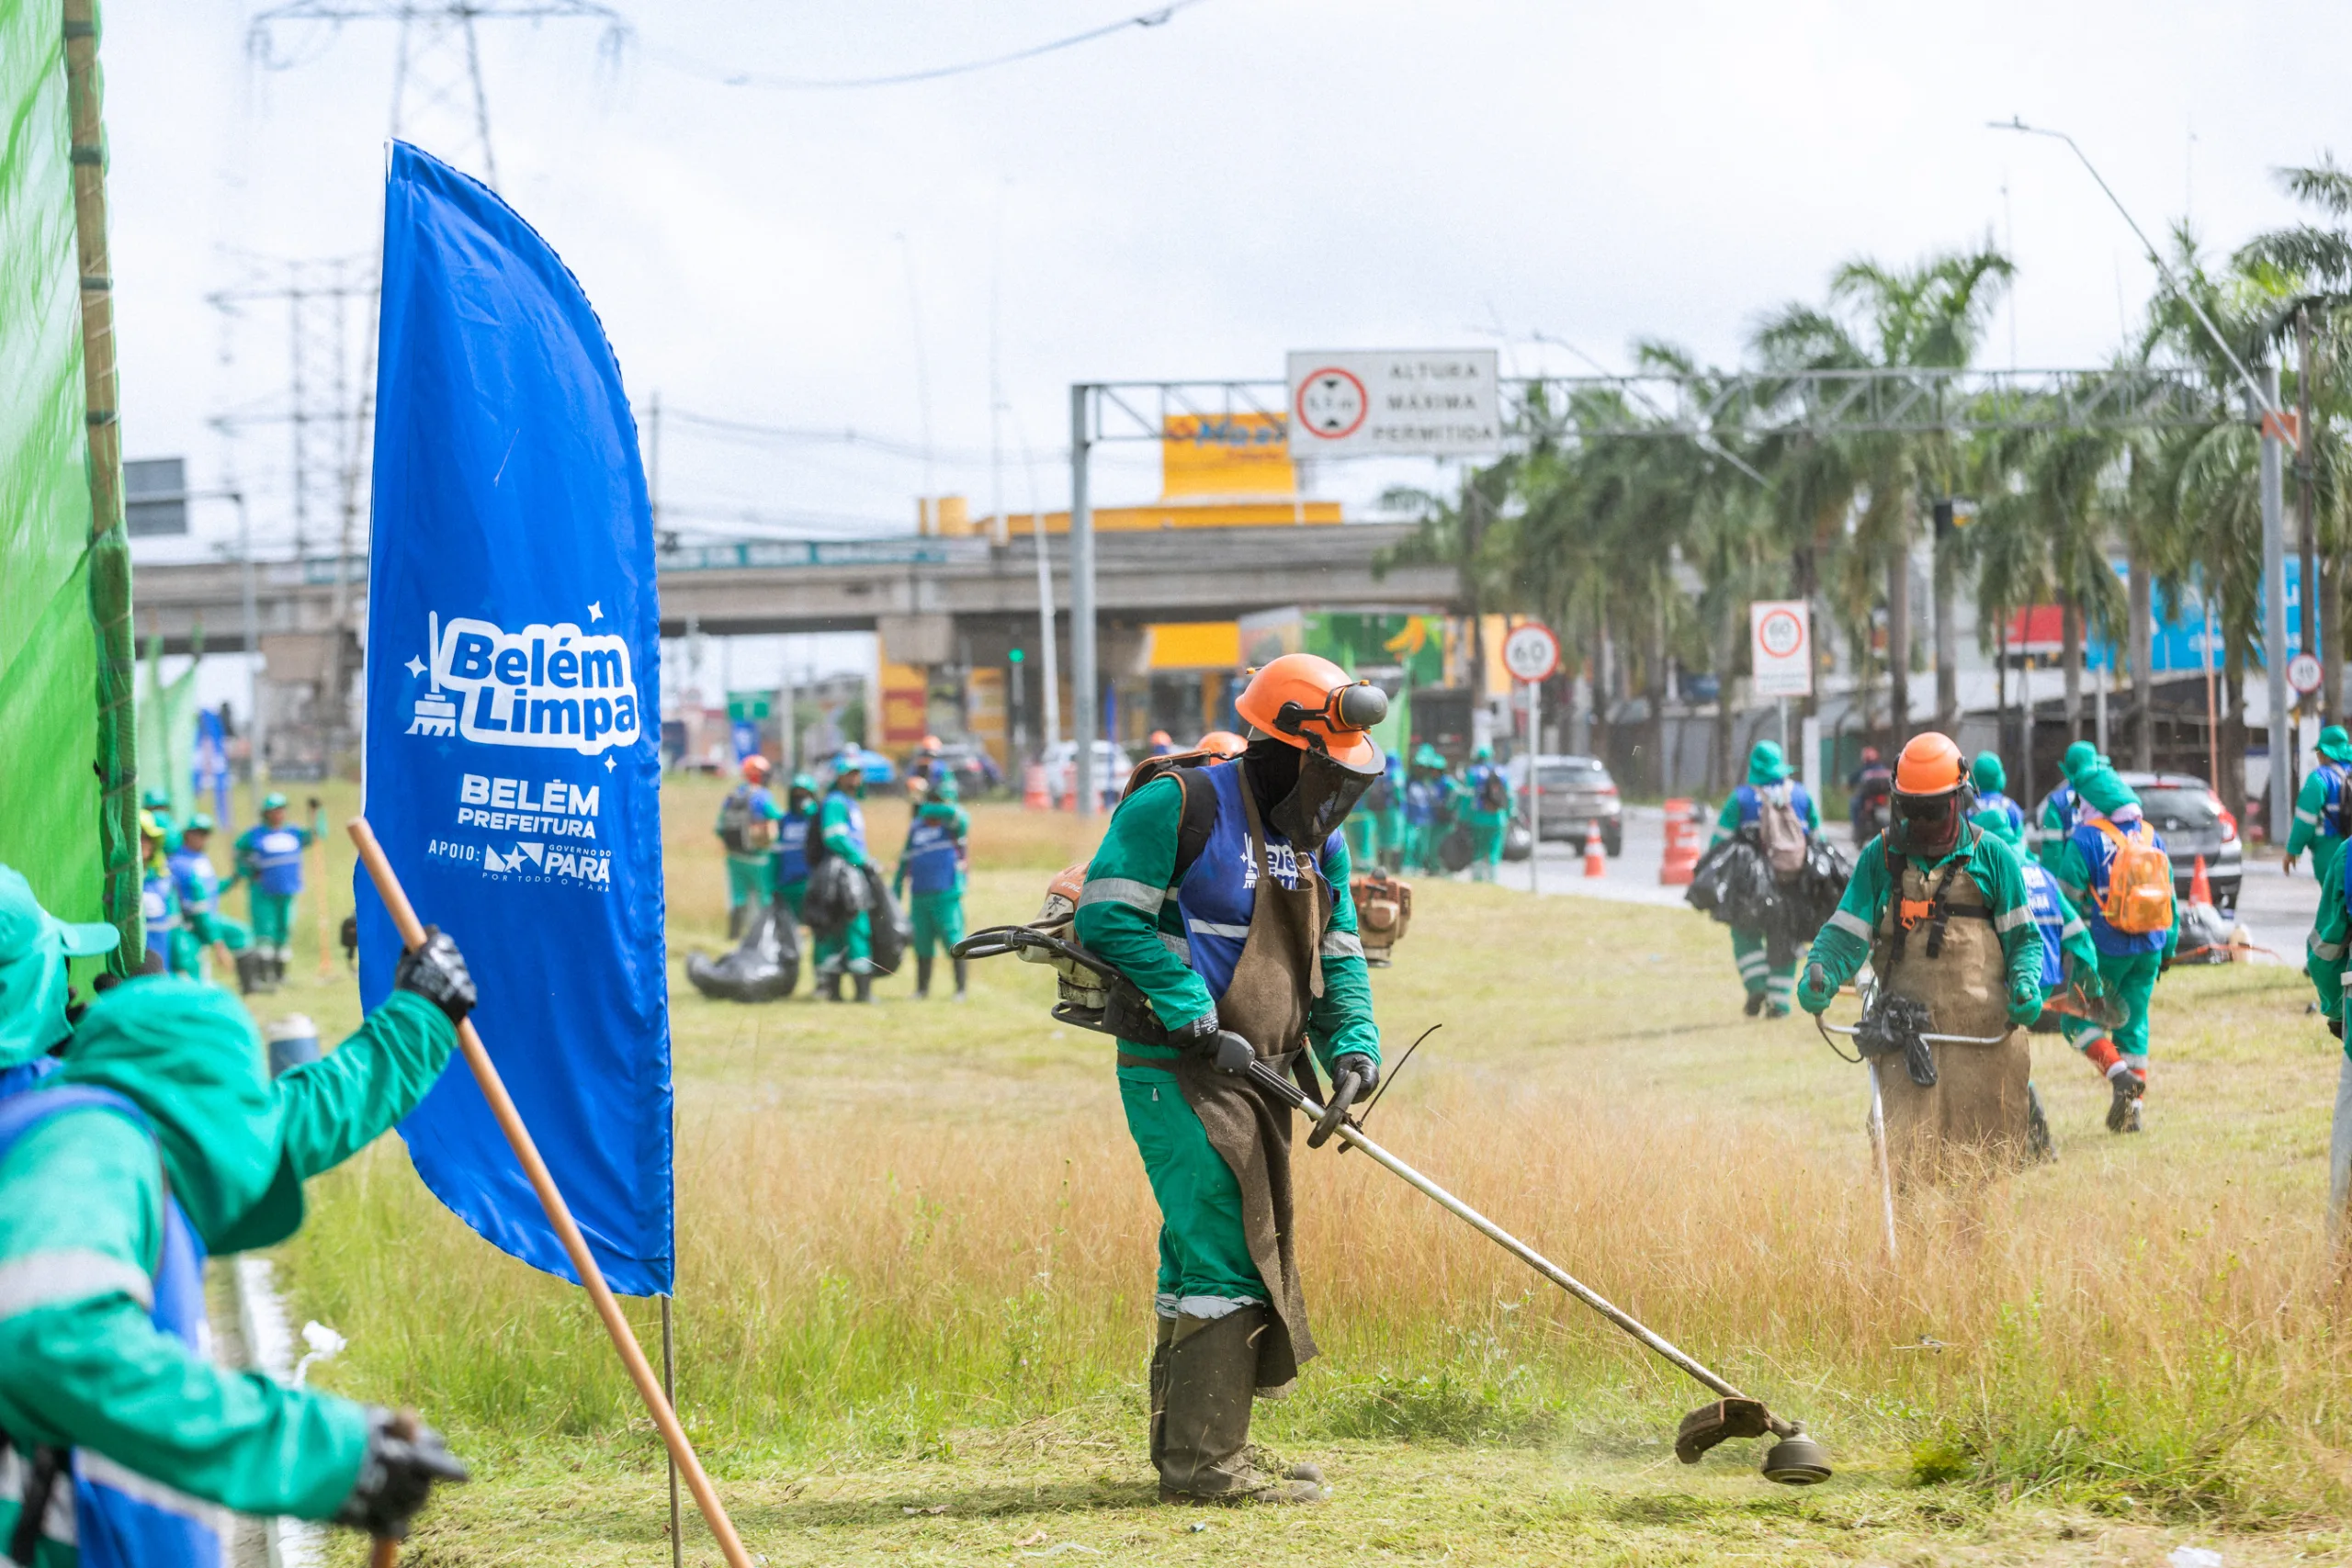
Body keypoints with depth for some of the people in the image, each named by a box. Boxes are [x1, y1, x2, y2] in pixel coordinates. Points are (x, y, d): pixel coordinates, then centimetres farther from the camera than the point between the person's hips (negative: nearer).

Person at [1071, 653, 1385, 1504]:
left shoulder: (1320, 840, 12)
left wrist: (1352, 1045, -4)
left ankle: (1185, 1450, 24)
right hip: (1178, 1075, -8)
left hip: (1257, 1081, 8)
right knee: (1226, 1259, -13)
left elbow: (1339, 957, 15)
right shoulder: (1179, 806, -12)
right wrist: (1194, 1017, -21)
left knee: (1205, 1261, 15)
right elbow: (1109, 917, -16)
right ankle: (1202, 1464, -10)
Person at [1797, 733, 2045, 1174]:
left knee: (1991, 1153, 1)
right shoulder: (1880, 857, 11)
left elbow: (2022, 936, 11)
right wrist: (1820, 976, -13)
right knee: (1906, 1155, -10)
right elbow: (1847, 932, 7)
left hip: (1984, 1032, 0)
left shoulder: (1991, 857, 8)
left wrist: (2026, 984, -9)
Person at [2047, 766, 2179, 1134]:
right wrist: (2168, 948, 22)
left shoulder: (2085, 839, -8)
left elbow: (2068, 899, -10)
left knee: (2081, 1019, 4)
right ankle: (2135, 1105, 8)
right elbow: (2171, 899, 16)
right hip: (2148, 950, 6)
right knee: (2134, 1024, 11)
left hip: (2105, 948, -6)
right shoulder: (2151, 838, 10)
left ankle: (2118, 1073, -18)